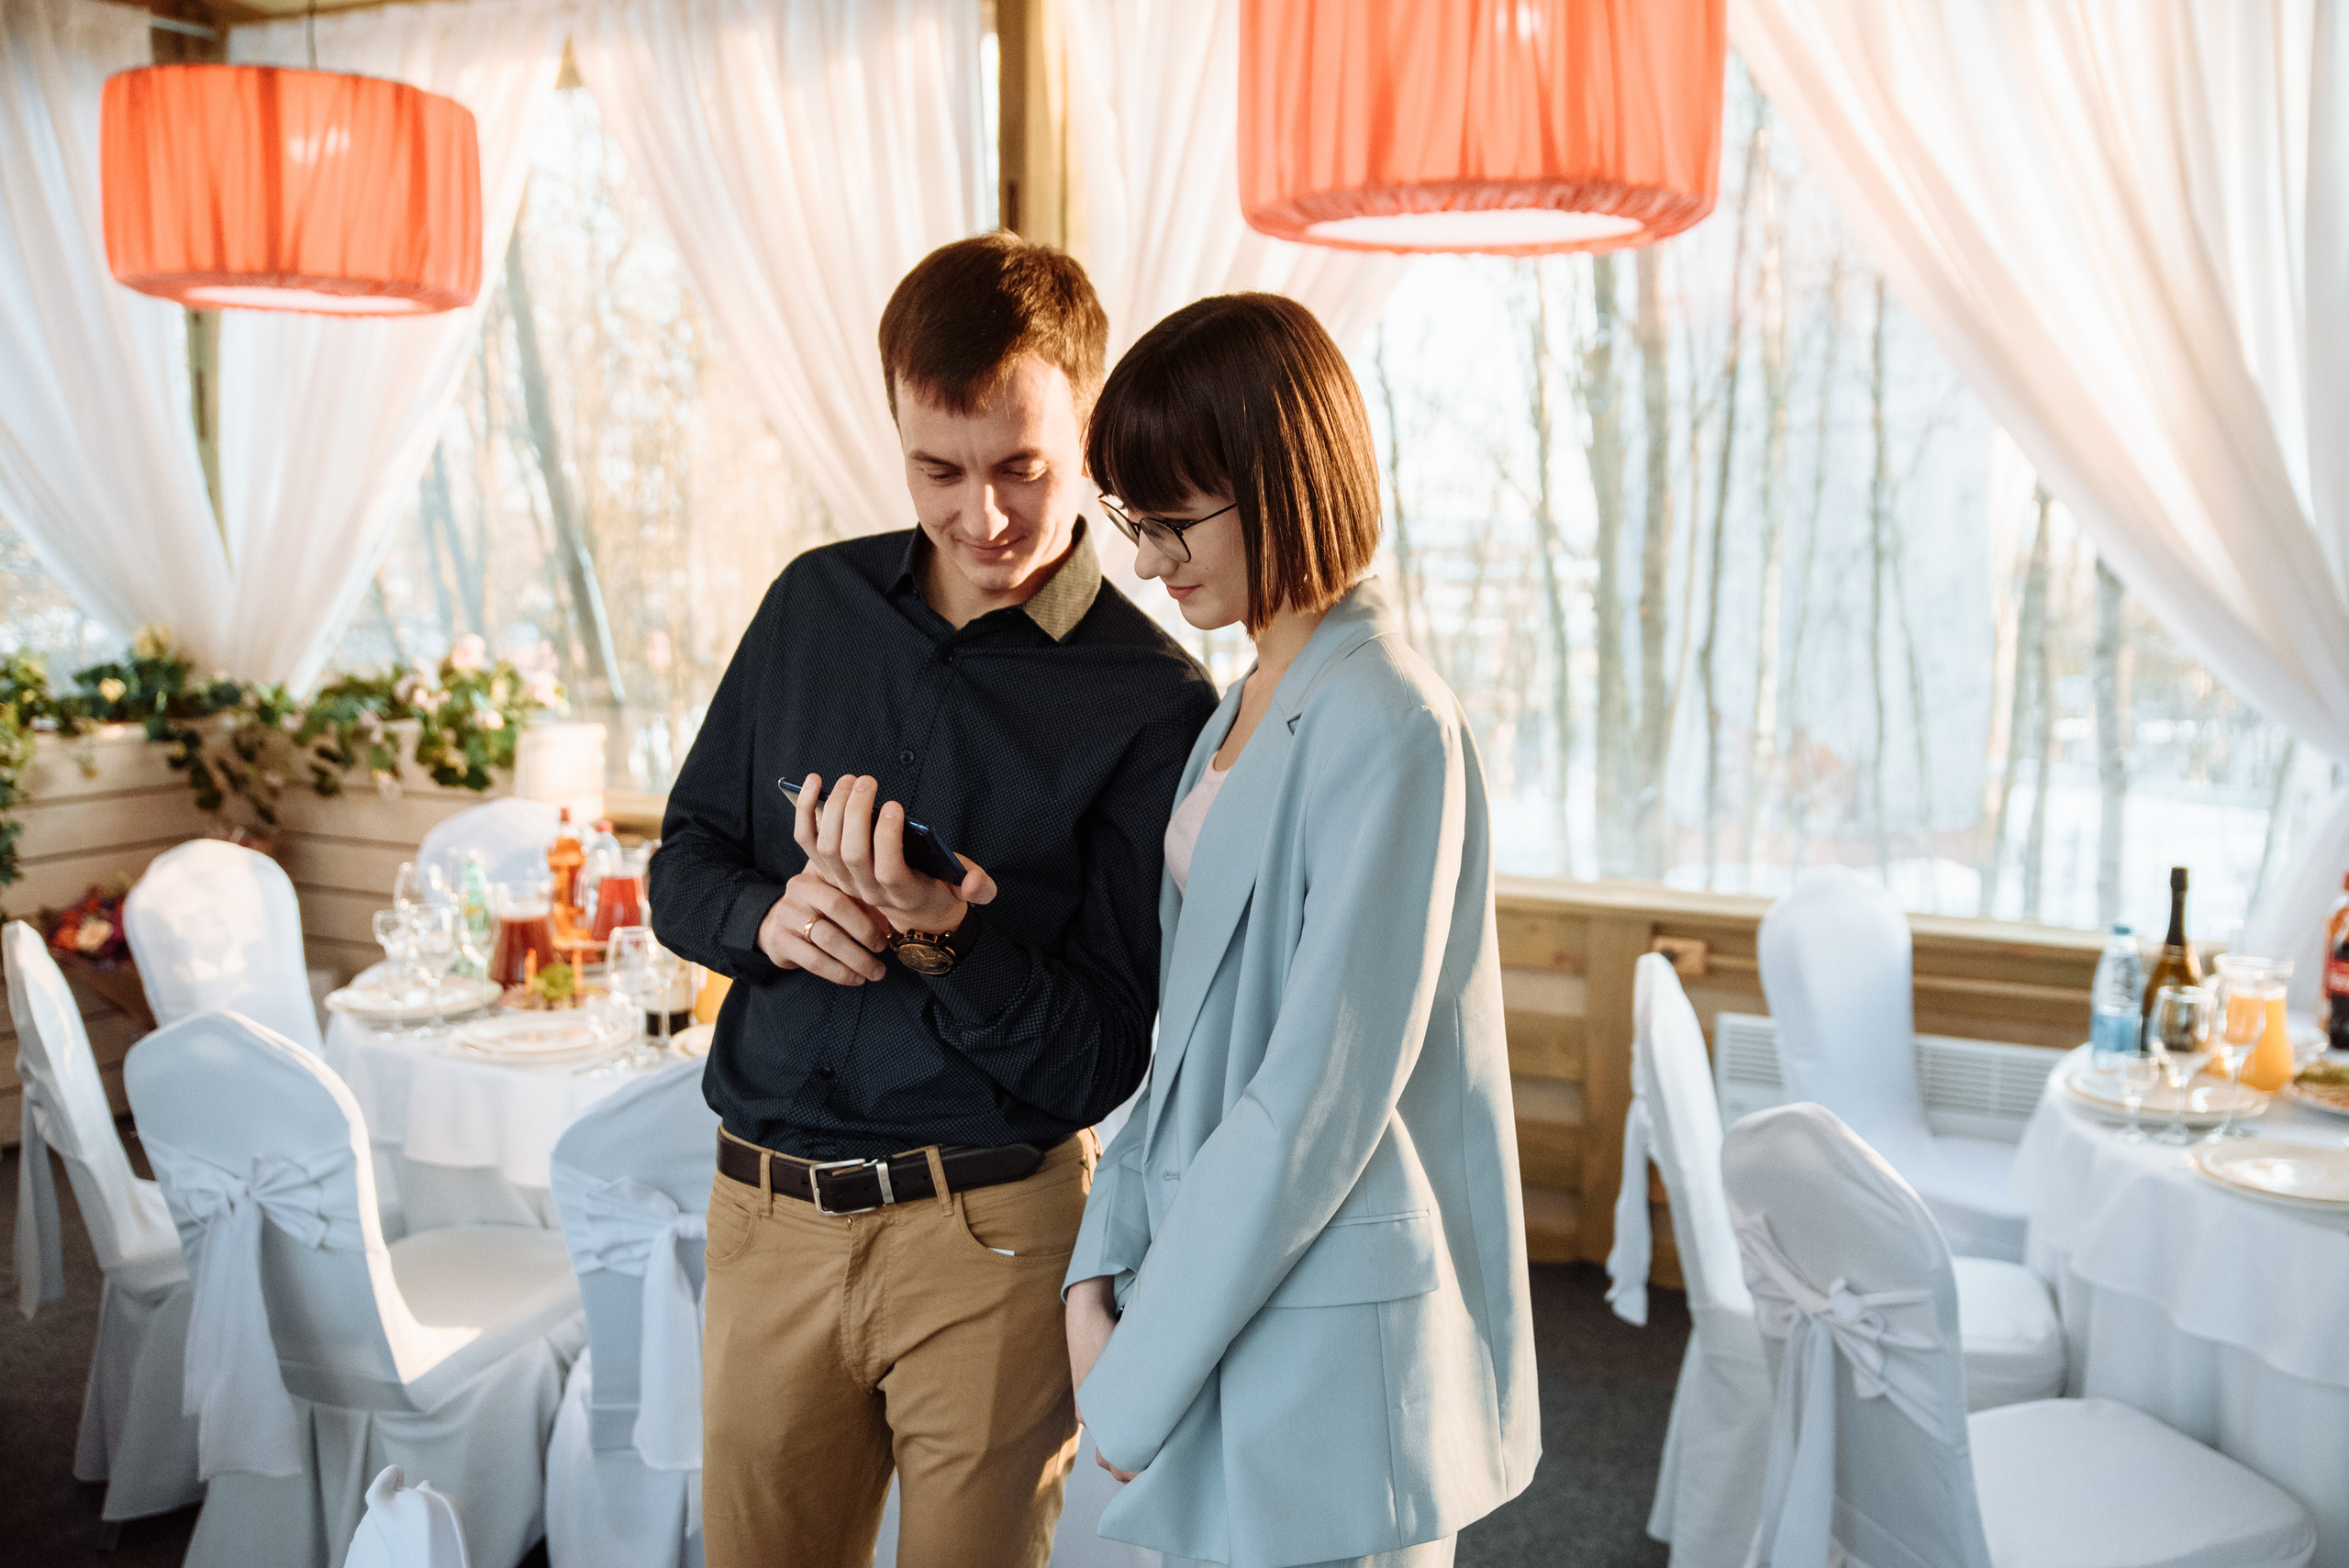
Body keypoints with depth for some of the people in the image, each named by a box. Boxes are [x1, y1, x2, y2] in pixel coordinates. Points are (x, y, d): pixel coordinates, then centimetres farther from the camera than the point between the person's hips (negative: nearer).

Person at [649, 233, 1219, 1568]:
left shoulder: (1154, 704, -12)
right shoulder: (817, 605, 3)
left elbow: (1098, 1064, -11)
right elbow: (683, 866, 10)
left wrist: (940, 941, -27)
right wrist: (767, 916, -11)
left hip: (992, 1235, -4)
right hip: (767, 1209, 4)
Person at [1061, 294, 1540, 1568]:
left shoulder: (1389, 727, -19)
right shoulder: (1247, 717, 9)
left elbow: (1320, 1101, -21)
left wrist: (1142, 1379, -13)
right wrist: (1099, 1275, 0)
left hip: (1325, 1346, -8)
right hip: (1221, 1299, 8)